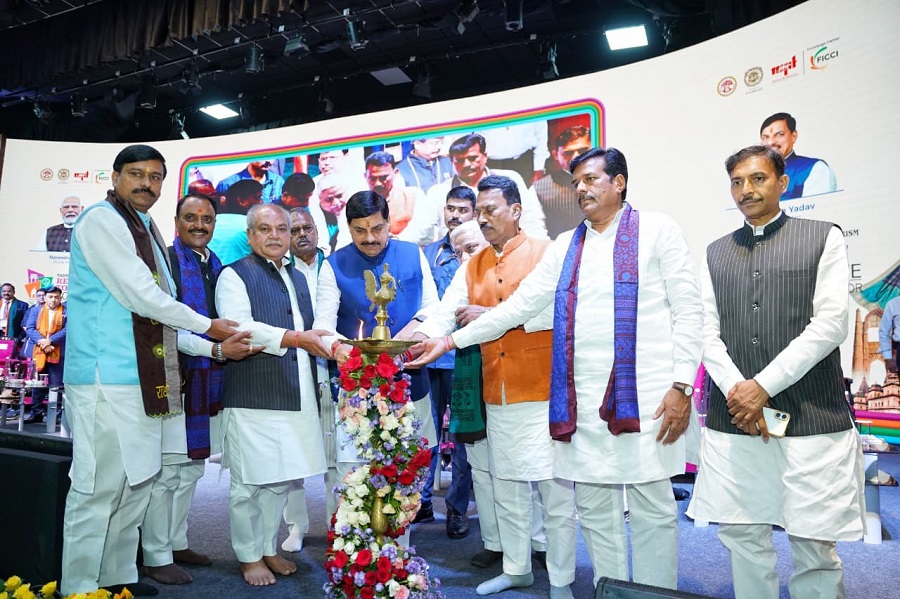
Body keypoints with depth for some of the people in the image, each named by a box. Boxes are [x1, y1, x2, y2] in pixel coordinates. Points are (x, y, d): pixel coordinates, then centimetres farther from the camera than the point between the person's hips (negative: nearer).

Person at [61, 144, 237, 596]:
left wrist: (215, 348, 11)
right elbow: (140, 296, -15)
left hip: (142, 378, 9)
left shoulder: (145, 229, 18)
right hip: (106, 376, -9)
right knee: (100, 487, -3)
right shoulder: (102, 220, -8)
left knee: (137, 480, 14)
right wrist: (207, 326, -5)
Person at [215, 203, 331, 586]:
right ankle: (248, 556, 21)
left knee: (279, 481, 15)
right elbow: (239, 327, -17)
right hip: (253, 397, -6)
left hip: (297, 397, 7)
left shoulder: (298, 278, 21)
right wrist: (294, 339, -21)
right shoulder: (235, 275, -2)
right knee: (249, 483, 3)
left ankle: (268, 548, 31)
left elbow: (310, 327, 25)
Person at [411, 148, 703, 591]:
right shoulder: (565, 246, 15)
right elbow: (518, 305, 11)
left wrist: (682, 386, -10)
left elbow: (688, 311, -1)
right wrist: (450, 340, 6)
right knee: (594, 510, 11)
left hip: (647, 395, -4)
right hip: (583, 399, 4)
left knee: (653, 509, 4)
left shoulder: (658, 230, 3)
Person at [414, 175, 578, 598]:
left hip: (542, 393, -5)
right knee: (506, 487, 14)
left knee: (556, 490, 3)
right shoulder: (473, 266, 11)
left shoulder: (546, 252, -3)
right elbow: (444, 314, 2)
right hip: (497, 397, 5)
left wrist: (494, 315, -18)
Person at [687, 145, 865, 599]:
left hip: (811, 420, -2)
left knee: (813, 544, 5)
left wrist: (763, 385, -12)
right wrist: (737, 390, -10)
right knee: (741, 537, 9)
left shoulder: (824, 238, 4)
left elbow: (831, 323, -6)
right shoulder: (715, 253, 13)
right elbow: (708, 333, 6)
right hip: (733, 420, 3)